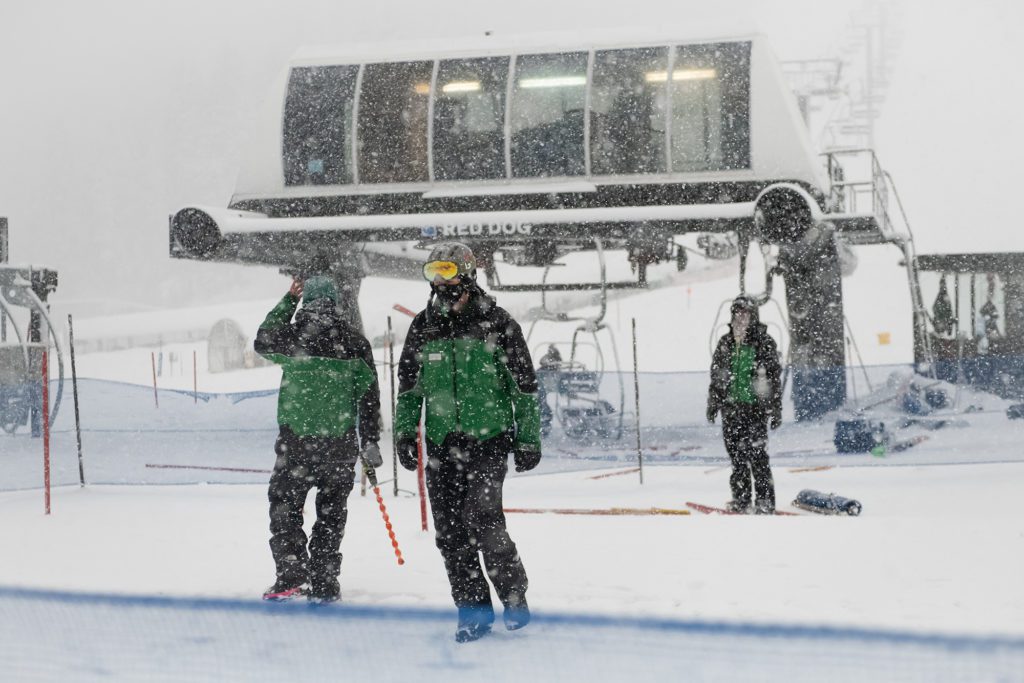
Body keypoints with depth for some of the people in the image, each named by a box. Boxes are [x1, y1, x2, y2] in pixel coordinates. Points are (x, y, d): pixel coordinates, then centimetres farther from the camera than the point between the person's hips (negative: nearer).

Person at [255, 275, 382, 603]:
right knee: (331, 514, 11)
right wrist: (370, 443, 8)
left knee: (284, 507, 10)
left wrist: (287, 301, 24)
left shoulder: (292, 336, -5)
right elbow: (369, 392, 2)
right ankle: (324, 584, 12)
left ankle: (292, 575, 0)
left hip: (297, 441, -2)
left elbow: (263, 342, 19)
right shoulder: (354, 340, 0)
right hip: (340, 442, 2)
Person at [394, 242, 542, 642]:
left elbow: (524, 386, 2)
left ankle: (514, 596, 2)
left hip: (489, 440, -4)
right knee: (450, 531, 2)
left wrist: (528, 438, 1)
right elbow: (409, 386, 18)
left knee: (482, 519, -17)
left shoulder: (496, 323, -3)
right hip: (442, 444, 4)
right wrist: (404, 431, 9)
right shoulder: (423, 327, 9)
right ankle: (473, 608, 13)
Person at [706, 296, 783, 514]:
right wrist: (712, 404, 17)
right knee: (735, 453, 7)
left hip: (755, 406, -5)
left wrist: (776, 410, -4)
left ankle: (766, 500, -3)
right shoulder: (725, 343, 10)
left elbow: (774, 376, -2)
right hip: (731, 406, 5)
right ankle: (740, 499, 16)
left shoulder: (763, 342, -3)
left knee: (757, 453, -9)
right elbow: (715, 375, 19)